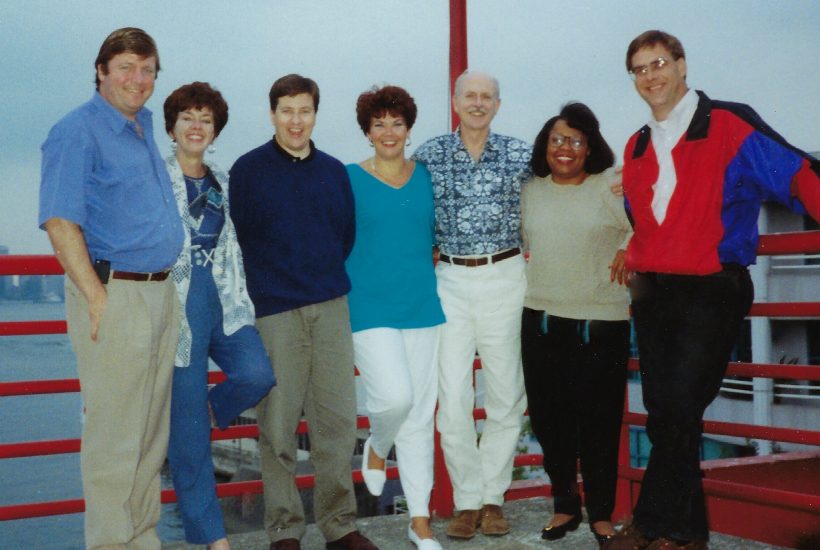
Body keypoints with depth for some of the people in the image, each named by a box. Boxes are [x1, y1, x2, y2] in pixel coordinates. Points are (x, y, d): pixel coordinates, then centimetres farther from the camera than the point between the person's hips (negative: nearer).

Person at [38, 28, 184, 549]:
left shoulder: (144, 125, 16)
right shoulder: (77, 131, -8)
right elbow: (60, 222, -15)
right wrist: (96, 298, -19)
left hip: (161, 292, 8)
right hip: (114, 294, -8)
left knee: (152, 428, 14)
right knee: (115, 433, -2)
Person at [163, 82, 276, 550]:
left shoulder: (223, 184, 15)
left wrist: (241, 301, 12)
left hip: (224, 301, 4)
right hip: (177, 305, -4)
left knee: (257, 375, -22)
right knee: (188, 428, 0)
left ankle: (211, 411, 14)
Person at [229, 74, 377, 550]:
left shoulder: (334, 171, 11)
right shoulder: (248, 169, 2)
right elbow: (240, 240, 5)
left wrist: (327, 275, 10)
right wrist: (272, 285, 5)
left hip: (331, 307, 3)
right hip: (275, 312, -3)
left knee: (338, 420, 4)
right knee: (278, 426, 0)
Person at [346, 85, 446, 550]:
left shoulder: (426, 176, 9)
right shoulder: (349, 179, 1)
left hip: (423, 305, 3)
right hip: (370, 308, -3)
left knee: (421, 415, 6)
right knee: (395, 397, -20)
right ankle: (376, 449, 17)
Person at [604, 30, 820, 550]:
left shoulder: (730, 125, -6)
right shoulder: (637, 147, 14)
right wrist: (632, 256, 12)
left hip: (711, 292, -6)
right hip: (652, 294, 6)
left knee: (679, 412, -8)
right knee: (664, 415, 8)